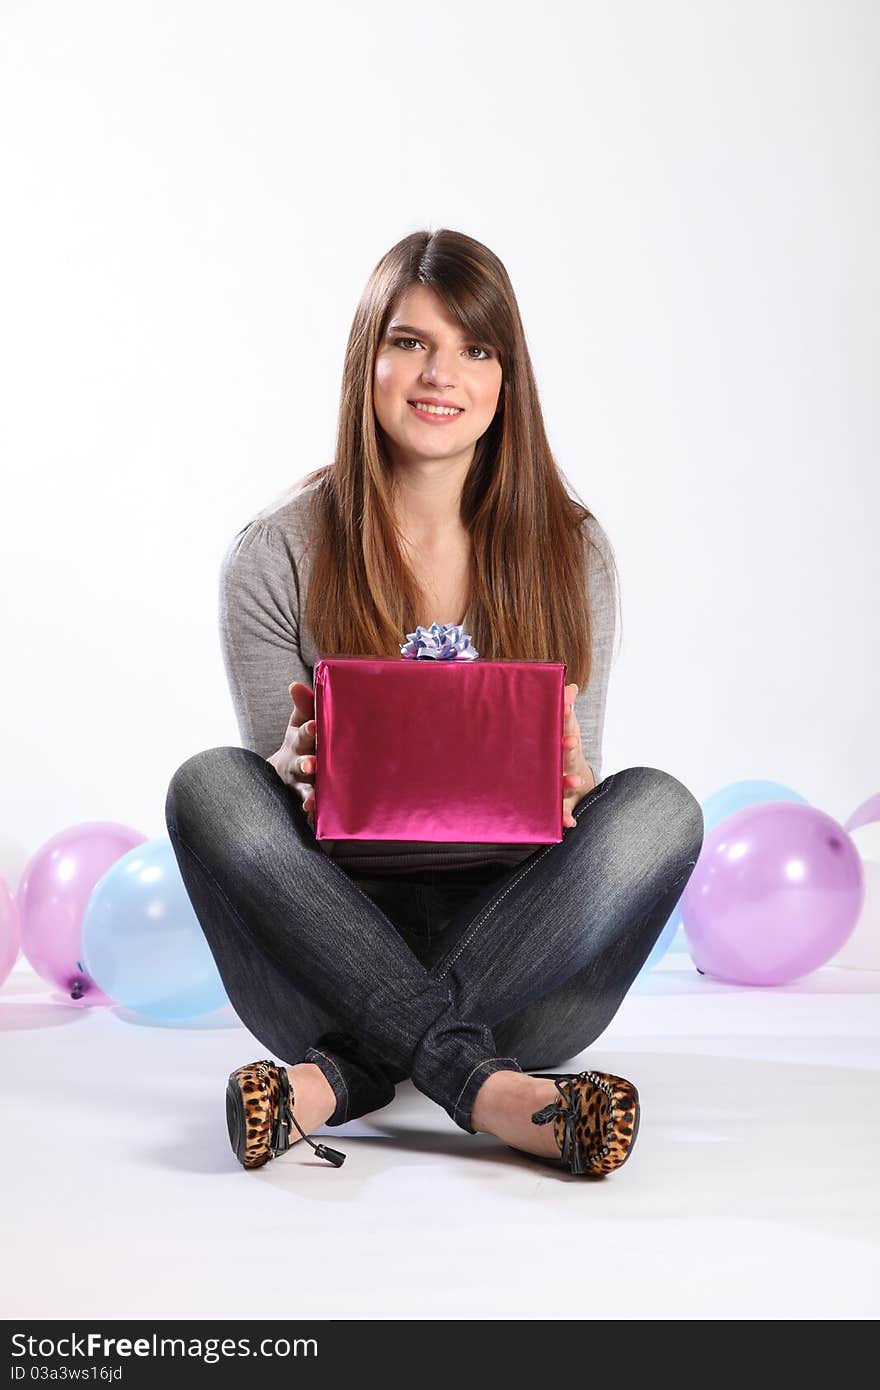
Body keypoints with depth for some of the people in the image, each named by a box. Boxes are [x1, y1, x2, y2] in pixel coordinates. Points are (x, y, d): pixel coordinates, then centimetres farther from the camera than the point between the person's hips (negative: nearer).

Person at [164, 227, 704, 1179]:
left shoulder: (570, 552, 2)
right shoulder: (277, 555, -2)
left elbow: (573, 794, 4)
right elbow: (274, 780, 1)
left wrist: (568, 783, -21)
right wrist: (298, 768, -24)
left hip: (513, 939, 1)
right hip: (333, 939, -1)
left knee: (660, 807, -26)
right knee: (208, 785, -27)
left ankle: (343, 1077, -29)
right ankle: (480, 1086, -33)